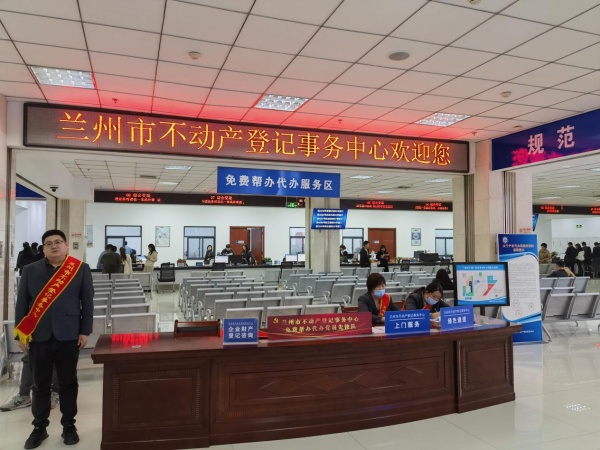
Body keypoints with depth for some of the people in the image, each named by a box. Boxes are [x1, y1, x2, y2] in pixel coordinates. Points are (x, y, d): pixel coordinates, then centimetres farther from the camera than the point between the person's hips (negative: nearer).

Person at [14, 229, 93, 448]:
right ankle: (39, 427, 25)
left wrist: (85, 331, -3)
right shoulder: (30, 270, 5)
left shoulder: (81, 269, 0)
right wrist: (21, 334, 2)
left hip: (68, 336, -1)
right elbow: (22, 303, 6)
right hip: (38, 337, 2)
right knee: (40, 384, 11)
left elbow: (87, 301, 0)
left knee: (68, 383, 9)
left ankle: (69, 426, 22)